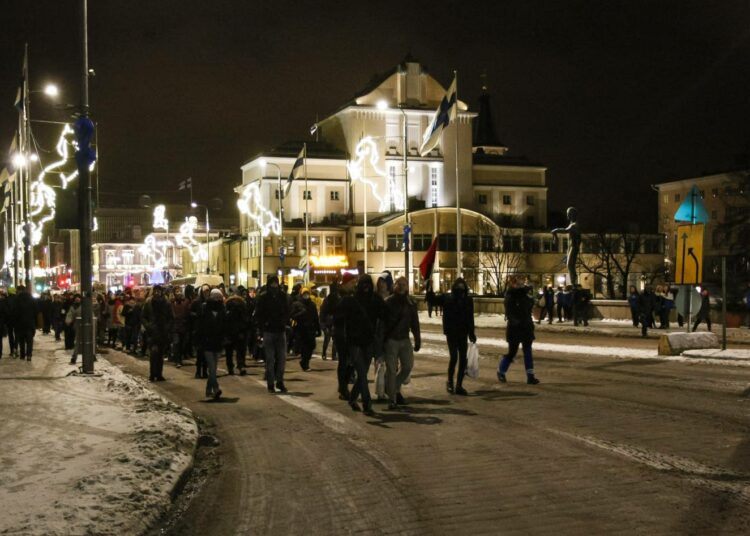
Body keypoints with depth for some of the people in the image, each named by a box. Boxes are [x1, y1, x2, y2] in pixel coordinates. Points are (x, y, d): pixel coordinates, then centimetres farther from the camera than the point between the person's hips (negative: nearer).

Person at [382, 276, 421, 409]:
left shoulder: (411, 303, 8)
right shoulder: (388, 302, -6)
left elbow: (415, 323, 13)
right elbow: (381, 322, -8)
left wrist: (417, 340, 8)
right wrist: (381, 341, -13)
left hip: (405, 339, 5)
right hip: (391, 340, -5)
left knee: (408, 366, 5)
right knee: (391, 369, -4)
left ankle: (395, 389, 27)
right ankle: (392, 399, 3)